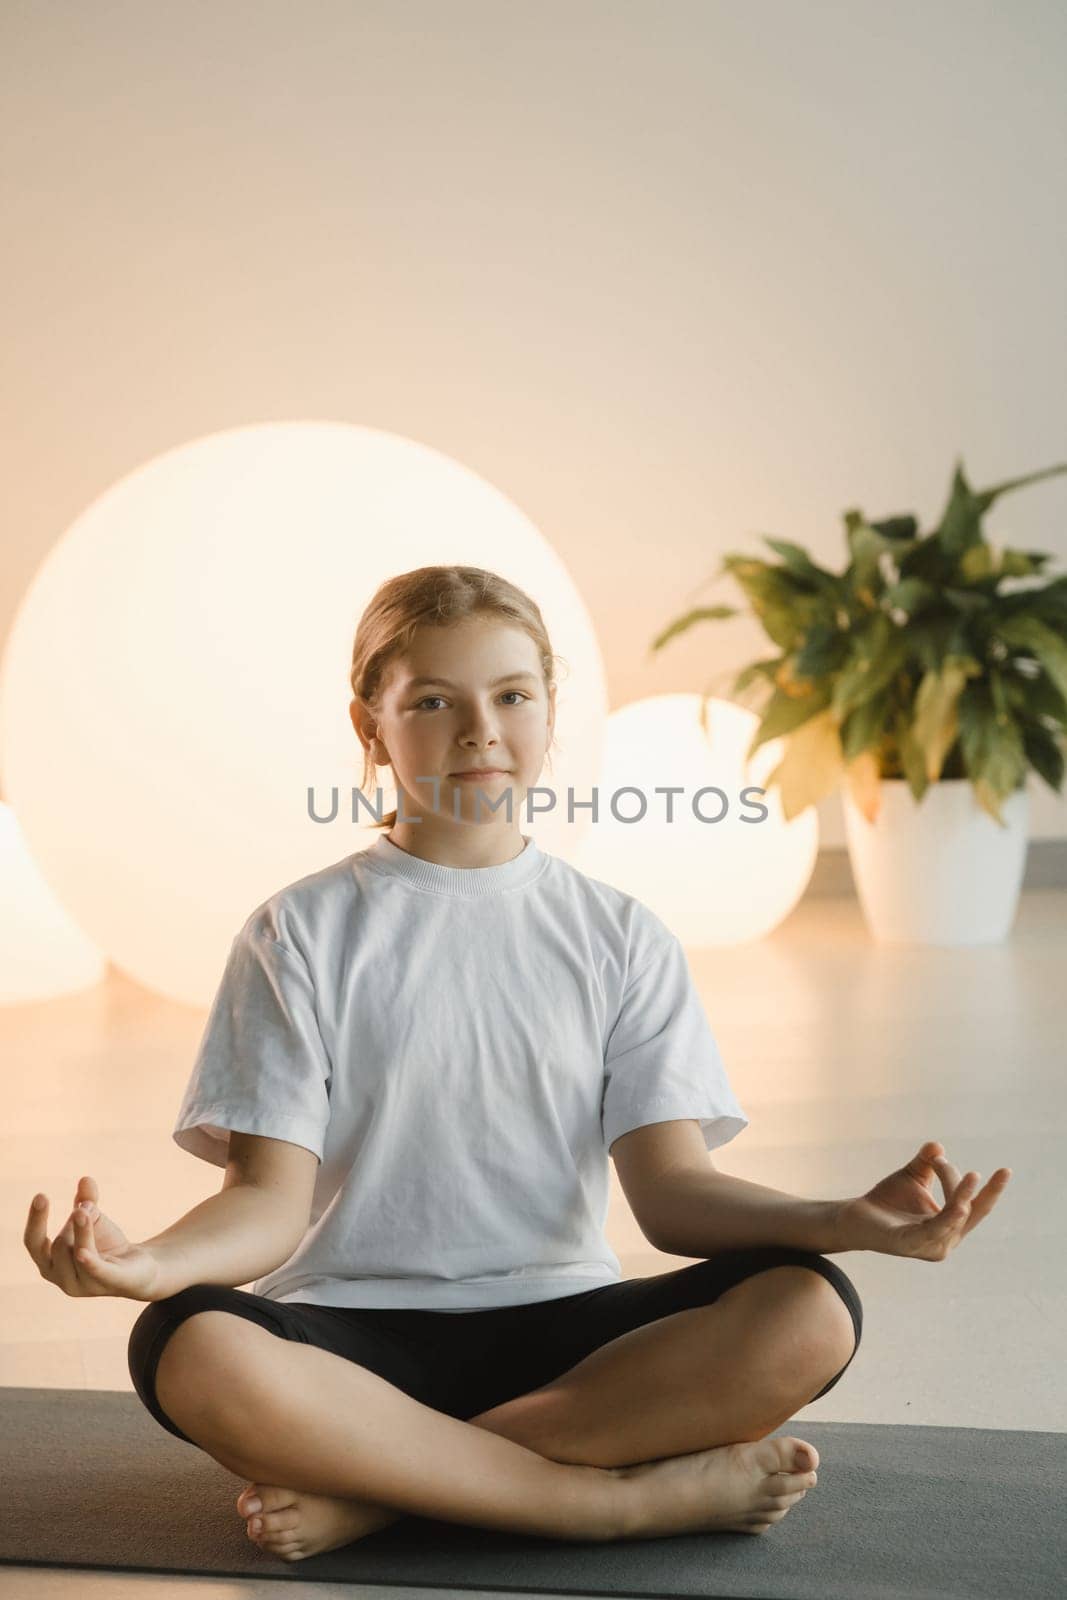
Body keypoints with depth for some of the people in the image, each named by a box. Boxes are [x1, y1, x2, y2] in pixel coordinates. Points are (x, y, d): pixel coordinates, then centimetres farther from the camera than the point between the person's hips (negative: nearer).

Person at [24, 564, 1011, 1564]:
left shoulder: (620, 938, 9)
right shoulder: (301, 933, 4)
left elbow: (670, 1186, 0)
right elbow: (273, 1198, -4)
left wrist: (845, 1220, -20)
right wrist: (155, 1262, -27)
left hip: (558, 1329, 2)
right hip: (355, 1330, -2)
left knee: (809, 1313, -25)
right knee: (192, 1352, -35)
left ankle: (378, 1489, -21)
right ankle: (637, 1496, -24)